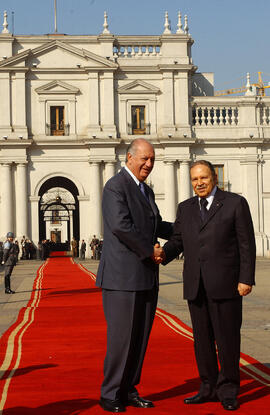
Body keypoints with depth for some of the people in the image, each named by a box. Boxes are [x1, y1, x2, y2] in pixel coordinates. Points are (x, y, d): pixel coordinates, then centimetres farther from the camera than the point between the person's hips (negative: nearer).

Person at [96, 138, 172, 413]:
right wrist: (149, 250, -14)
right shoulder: (115, 187, -10)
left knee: (140, 337, 11)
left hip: (146, 277, 9)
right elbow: (120, 225, -22)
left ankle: (129, 391, 21)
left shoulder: (146, 191, 19)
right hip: (122, 276, -8)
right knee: (121, 337, -5)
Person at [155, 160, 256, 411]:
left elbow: (246, 244, -3)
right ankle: (209, 388, 19)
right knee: (202, 339, 8)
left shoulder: (235, 203, 1)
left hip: (225, 284, -4)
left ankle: (228, 391, 11)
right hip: (195, 285, 4)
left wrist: (246, 279, -10)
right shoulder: (185, 208, 15)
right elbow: (177, 241, 10)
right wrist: (164, 253, -12)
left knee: (227, 338, 0)